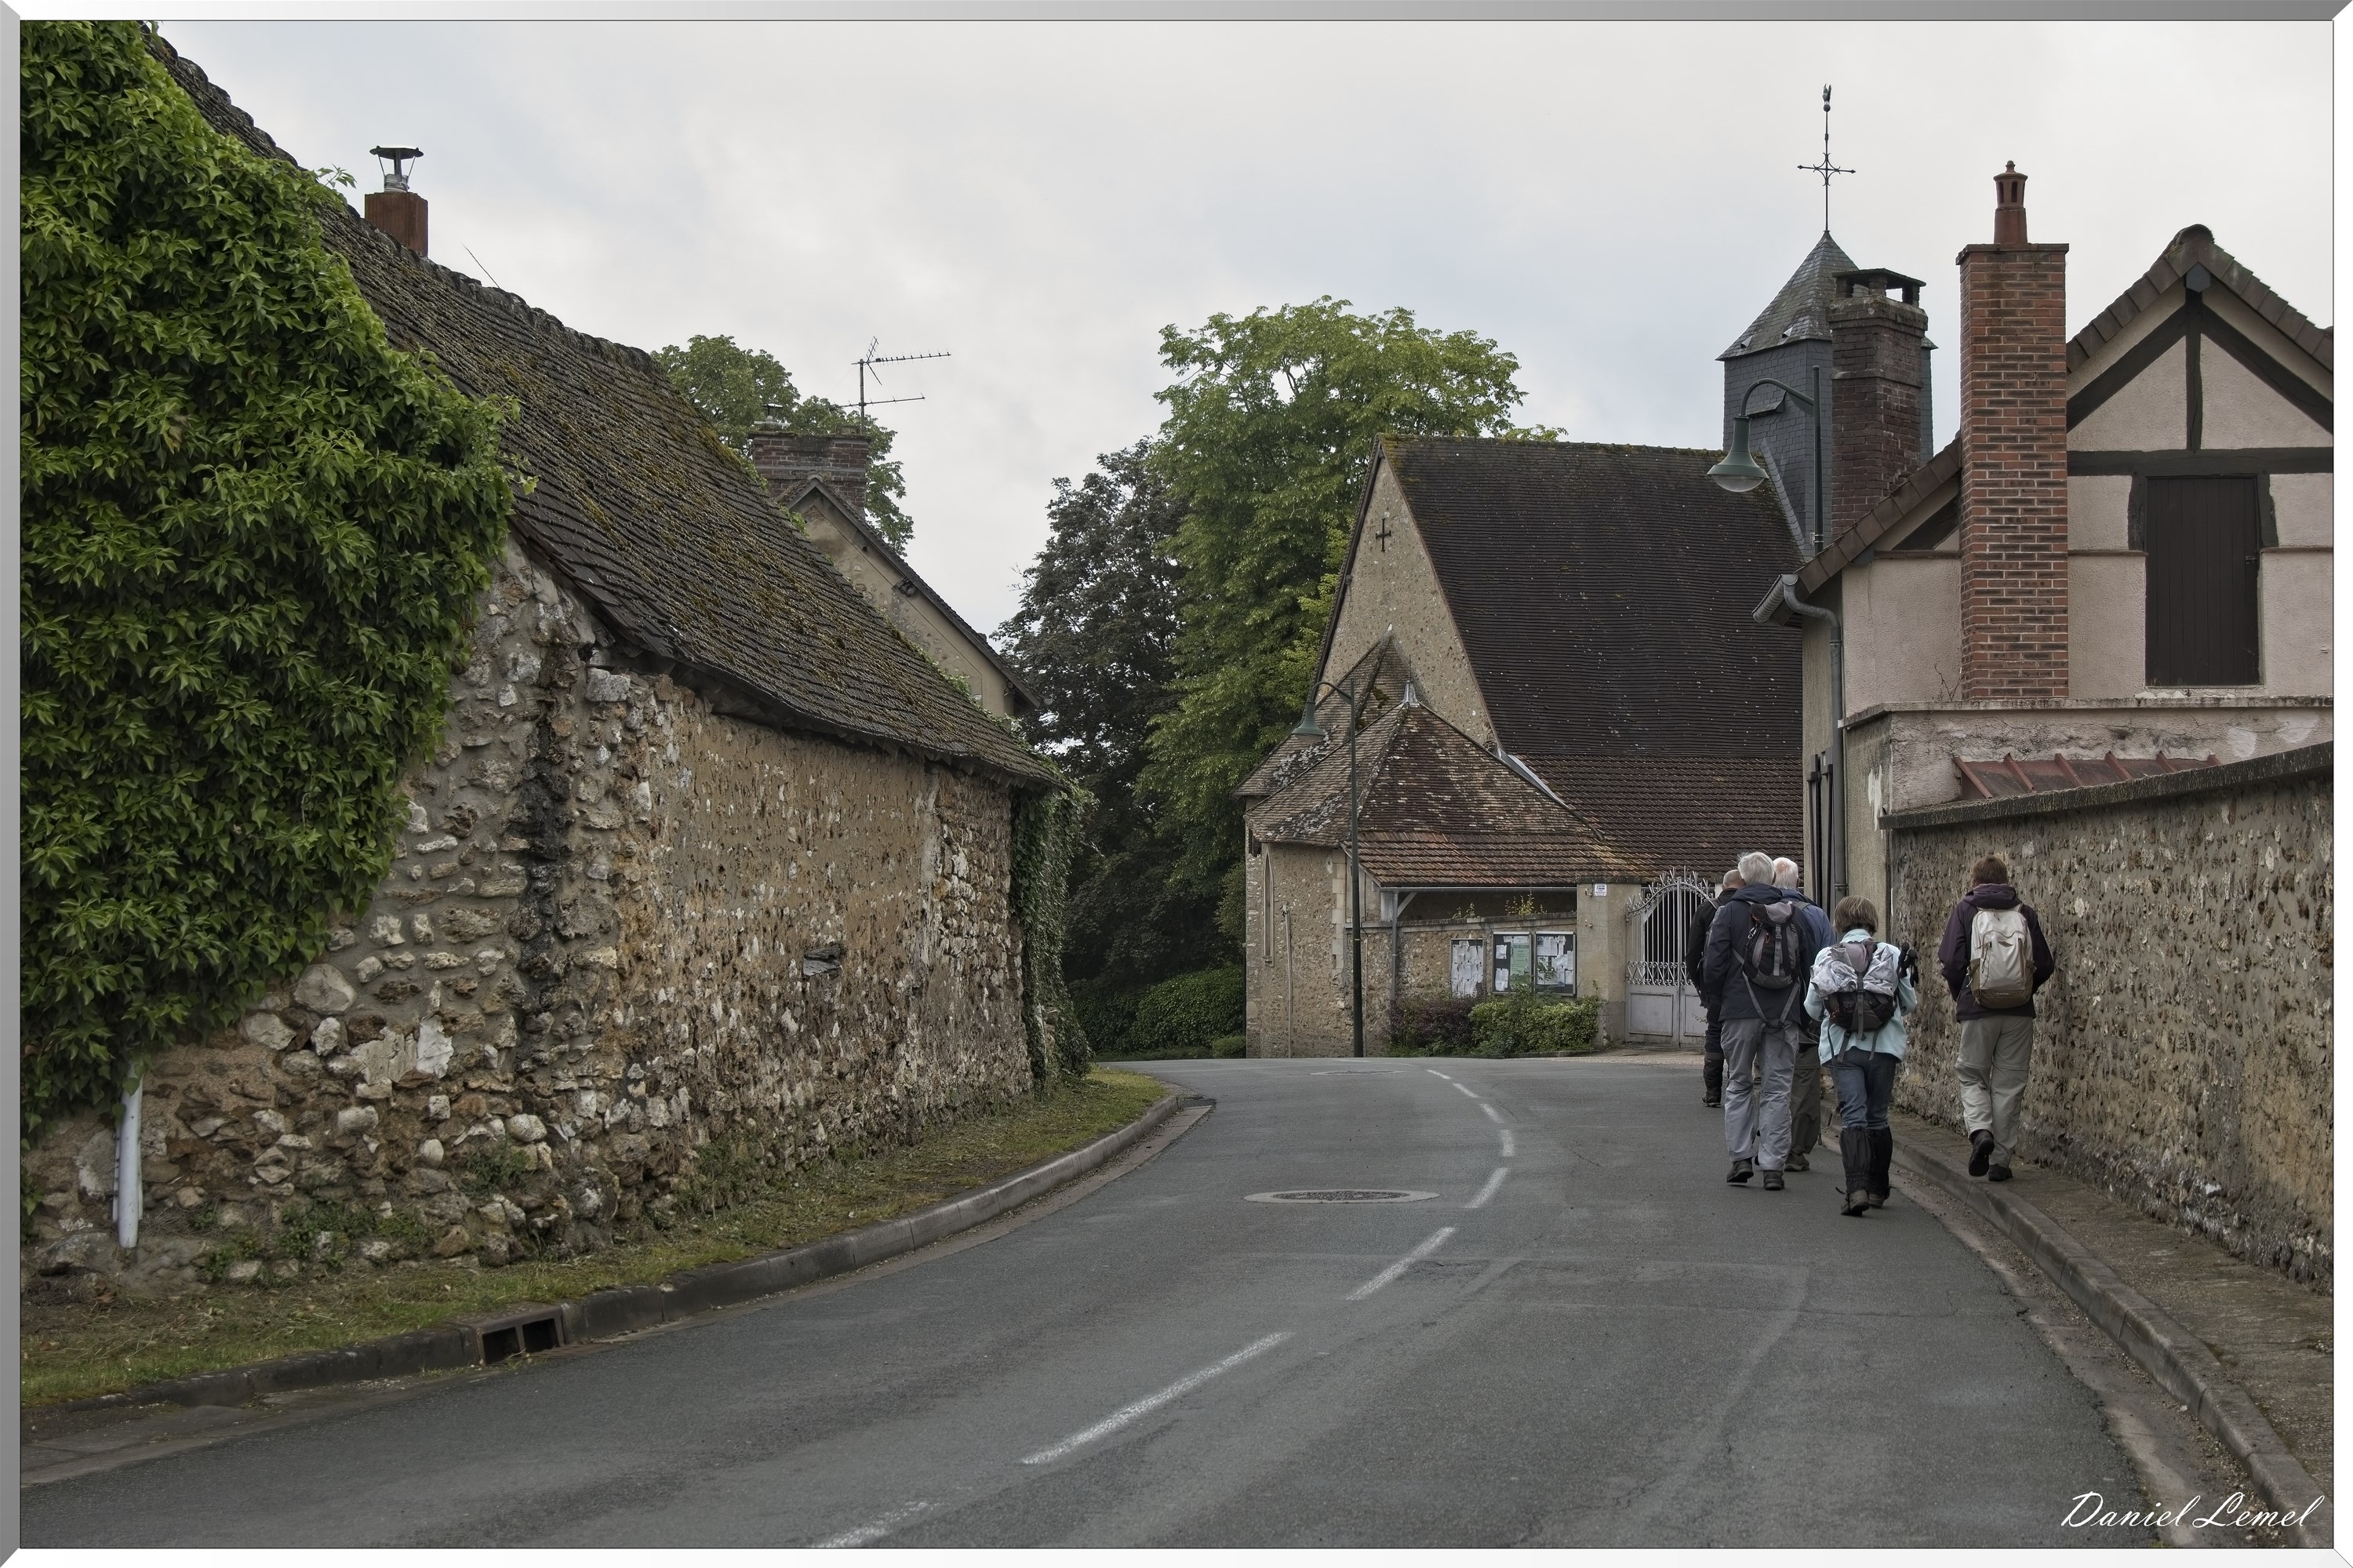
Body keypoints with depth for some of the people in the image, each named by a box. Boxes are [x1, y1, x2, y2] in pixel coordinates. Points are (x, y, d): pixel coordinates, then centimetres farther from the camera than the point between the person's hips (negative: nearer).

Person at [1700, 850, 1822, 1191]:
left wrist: (1714, 1003, 6)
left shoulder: (1731, 912, -2)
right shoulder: (1793, 914, 8)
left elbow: (1714, 962, -6)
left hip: (1741, 1010, -2)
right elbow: (1808, 962, 11)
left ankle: (1741, 1157, 3)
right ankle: (1772, 1165, 1)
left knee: (1738, 1084, 10)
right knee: (1777, 1088, 4)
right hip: (1785, 1015, 2)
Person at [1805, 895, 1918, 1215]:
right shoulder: (1893, 955, 0)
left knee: (1852, 1117, -5)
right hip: (1883, 1046, 1)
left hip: (1841, 1047, -1)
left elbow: (1812, 1009, 3)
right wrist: (1911, 979, 27)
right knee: (1877, 1117, 14)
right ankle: (1877, 1188, 24)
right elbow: (1910, 1004, 6)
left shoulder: (1826, 957, 0)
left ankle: (1856, 1187, -22)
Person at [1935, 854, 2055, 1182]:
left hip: (1978, 1010, -2)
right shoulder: (2024, 914, 5)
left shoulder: (1965, 910, 1)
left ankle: (1980, 1130, -13)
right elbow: (2045, 965, 3)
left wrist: (1959, 996, 9)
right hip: (2020, 1013, 2)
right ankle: (2000, 1160, 9)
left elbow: (1951, 962, -8)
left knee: (1973, 1077, 13)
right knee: (2009, 1084, 8)